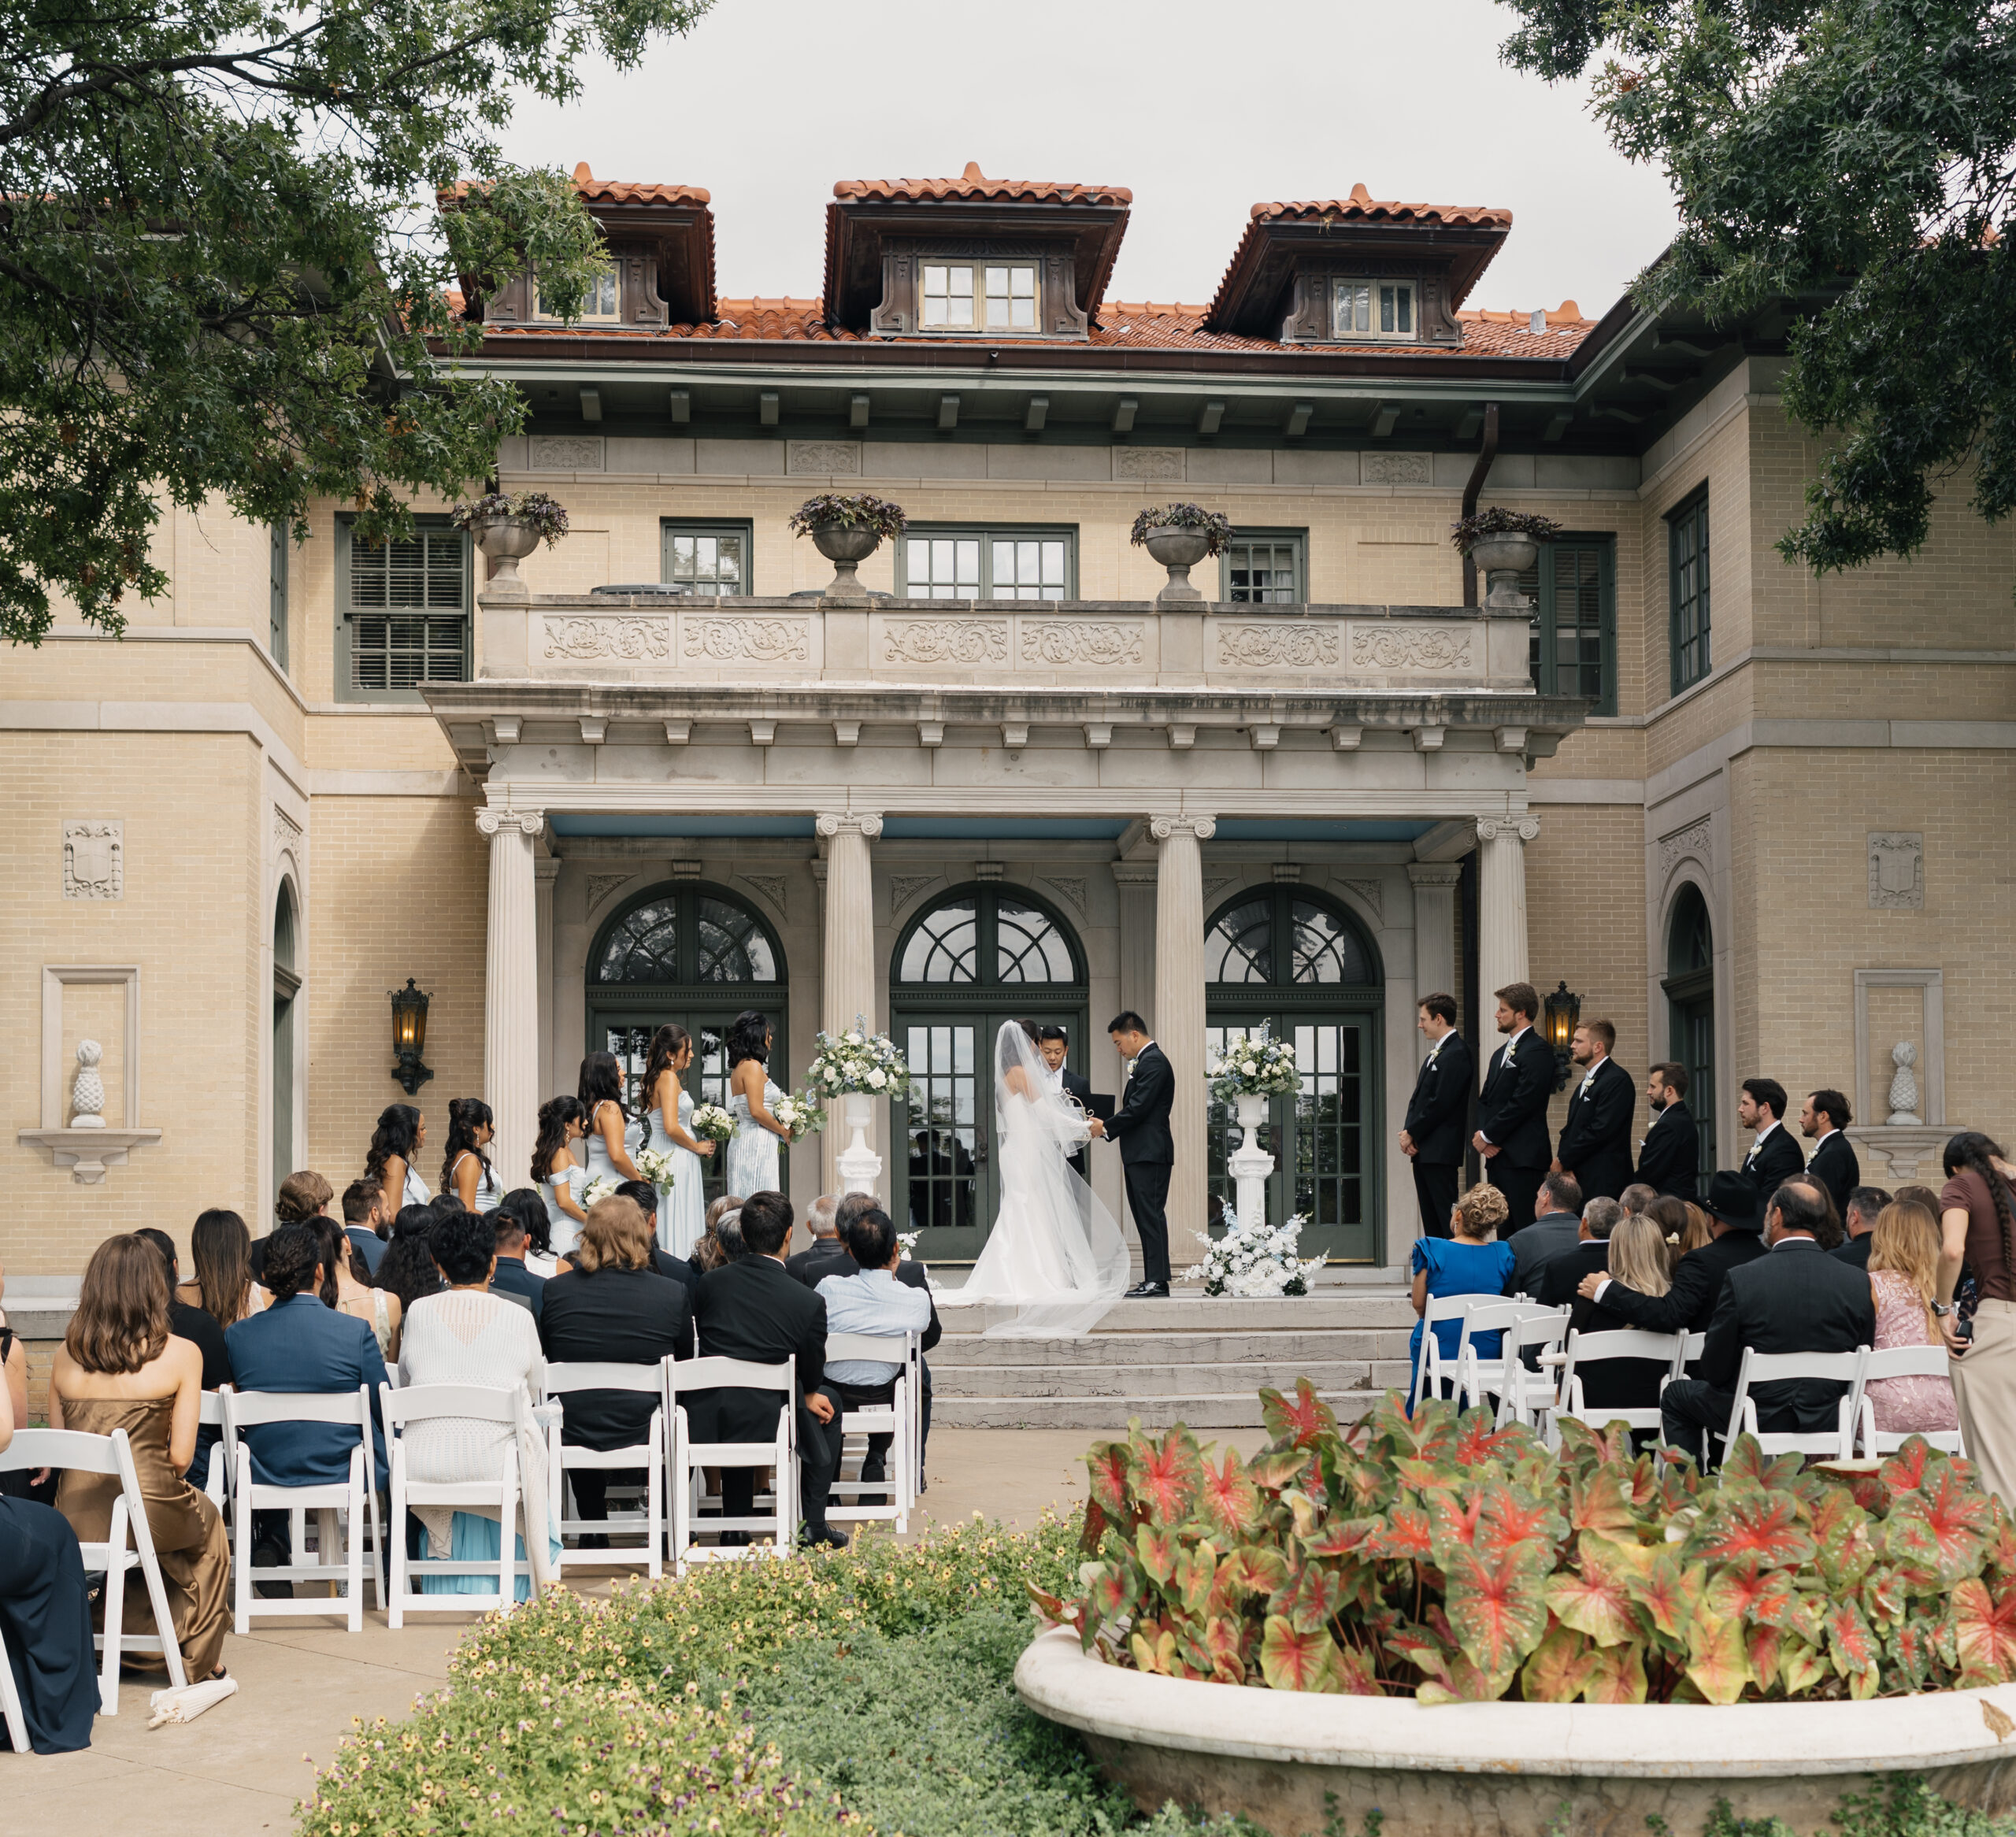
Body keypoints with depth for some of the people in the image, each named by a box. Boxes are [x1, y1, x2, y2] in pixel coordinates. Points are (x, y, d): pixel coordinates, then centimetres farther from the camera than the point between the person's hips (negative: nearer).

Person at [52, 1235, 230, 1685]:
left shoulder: (65, 1356, 6)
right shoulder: (181, 1354, -5)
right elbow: (180, 1455, -5)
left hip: (74, 1524, 4)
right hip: (146, 1518, -4)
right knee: (207, 1519, 32)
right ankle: (199, 1659, 41)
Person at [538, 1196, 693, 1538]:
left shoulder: (556, 1291, -9)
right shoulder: (672, 1295, -12)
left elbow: (546, 1357, 8)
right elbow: (686, 1361, 4)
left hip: (574, 1434, 1)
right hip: (644, 1432, -1)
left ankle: (594, 1531, 41)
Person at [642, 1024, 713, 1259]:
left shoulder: (655, 1078, 15)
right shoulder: (669, 1078, -14)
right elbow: (671, 1128, -23)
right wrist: (697, 1147, -8)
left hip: (660, 1154, 10)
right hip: (675, 1158, -10)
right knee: (678, 1229, -10)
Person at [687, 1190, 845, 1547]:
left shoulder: (711, 1282, -1)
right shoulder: (809, 1302, -12)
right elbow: (813, 1378, -1)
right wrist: (808, 1396, 26)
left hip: (707, 1424, 3)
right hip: (767, 1426, -3)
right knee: (827, 1411, 27)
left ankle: (735, 1525, 34)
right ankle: (814, 1524, 26)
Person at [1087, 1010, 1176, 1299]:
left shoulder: (1153, 1061, -13)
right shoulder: (1146, 1061, 20)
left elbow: (1138, 1108, -19)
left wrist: (1105, 1127, -10)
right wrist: (1106, 1127, 10)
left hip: (1149, 1153, -11)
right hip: (1140, 1154, 11)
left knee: (1151, 1215, -10)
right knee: (1144, 1217, 11)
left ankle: (1158, 1281, -11)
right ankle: (1151, 1279, 13)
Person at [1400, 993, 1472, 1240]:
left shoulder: (1456, 1054, -12)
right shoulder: (1435, 1055, 19)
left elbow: (1441, 1102, -18)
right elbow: (1419, 1098, 18)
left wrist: (1412, 1133, -12)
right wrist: (1407, 1132, 2)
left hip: (1440, 1151, -10)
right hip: (1423, 1151, 10)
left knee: (1446, 1219, -10)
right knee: (1430, 1219, 11)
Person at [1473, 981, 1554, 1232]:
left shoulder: (1538, 1051, -9)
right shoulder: (1501, 1053, 21)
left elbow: (1522, 1103, -17)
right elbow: (1485, 1099, 19)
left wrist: (1488, 1136, -11)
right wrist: (1481, 1134, 0)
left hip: (1523, 1158, -9)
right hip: (1496, 1155, 9)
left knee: (1527, 1230, -11)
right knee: (1503, 1230, 8)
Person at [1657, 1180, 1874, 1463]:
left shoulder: (1741, 1279, -18)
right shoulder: (1859, 1282, -9)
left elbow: (1715, 1371, -11)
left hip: (1761, 1420, -4)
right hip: (1827, 1420, 5)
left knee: (1676, 1394, 23)